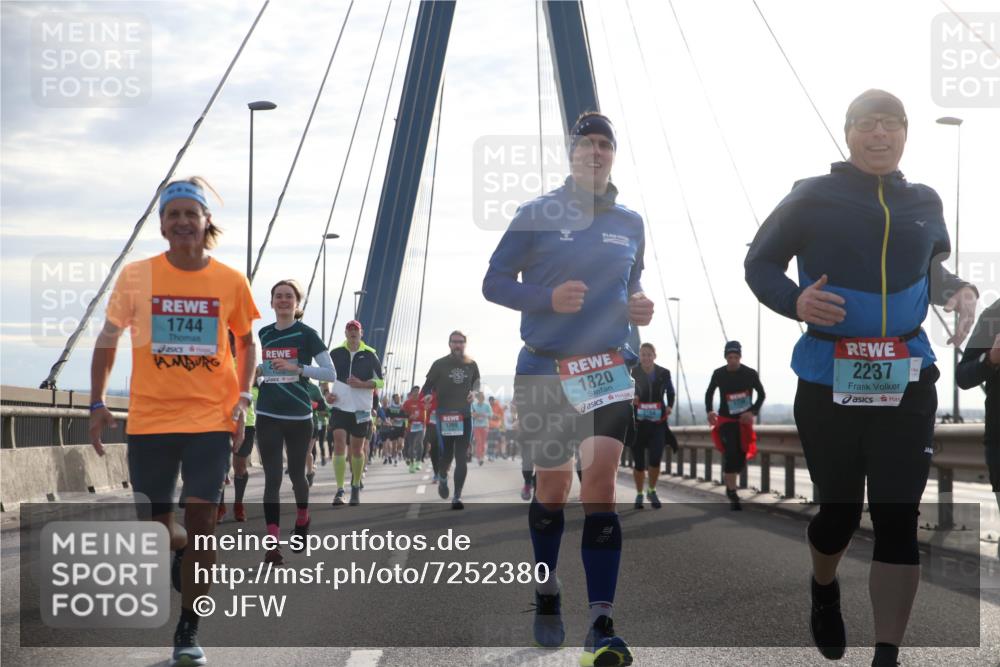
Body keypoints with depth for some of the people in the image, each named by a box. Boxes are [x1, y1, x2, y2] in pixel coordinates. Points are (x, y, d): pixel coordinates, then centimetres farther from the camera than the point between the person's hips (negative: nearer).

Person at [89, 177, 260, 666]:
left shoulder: (231, 281, -1)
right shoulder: (136, 275, -2)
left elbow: (245, 342, 13)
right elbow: (108, 339, 7)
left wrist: (242, 399, 1)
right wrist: (97, 404, -1)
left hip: (212, 419, -1)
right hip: (149, 420, 1)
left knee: (200, 522, -5)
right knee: (157, 528, 5)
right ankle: (185, 551, 42)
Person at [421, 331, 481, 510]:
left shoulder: (471, 365, 7)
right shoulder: (439, 364, -1)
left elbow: (476, 383, 21)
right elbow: (428, 385, 1)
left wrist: (474, 393, 0)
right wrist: (427, 395, -21)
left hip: (464, 415, 2)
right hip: (444, 414, -2)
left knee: (462, 458, -5)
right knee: (446, 455, -4)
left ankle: (457, 497, -2)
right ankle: (442, 478, 31)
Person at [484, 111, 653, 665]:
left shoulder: (630, 224, 9)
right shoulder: (536, 215, -2)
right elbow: (494, 282, -1)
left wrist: (639, 309, 1)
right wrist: (549, 298, -18)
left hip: (608, 370, 1)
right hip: (544, 371, -1)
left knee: (600, 481, -13)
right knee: (552, 486, 11)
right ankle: (547, 593, 33)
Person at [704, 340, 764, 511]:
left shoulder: (750, 374, -7)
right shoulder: (719, 374, -4)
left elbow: (761, 394, 3)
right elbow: (709, 393, 10)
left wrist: (753, 412, -11)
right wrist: (709, 411, -7)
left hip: (744, 420, 1)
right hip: (725, 420, -1)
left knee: (742, 457, 3)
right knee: (730, 454, -17)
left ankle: (729, 483, 32)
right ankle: (732, 494, -12)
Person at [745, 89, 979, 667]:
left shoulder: (925, 203, 9)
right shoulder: (813, 197, -3)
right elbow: (759, 263, 2)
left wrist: (961, 292, 1)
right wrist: (794, 300, -18)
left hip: (905, 383, 2)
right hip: (828, 382, -2)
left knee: (898, 517, -3)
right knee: (839, 509, 10)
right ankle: (825, 589, 45)